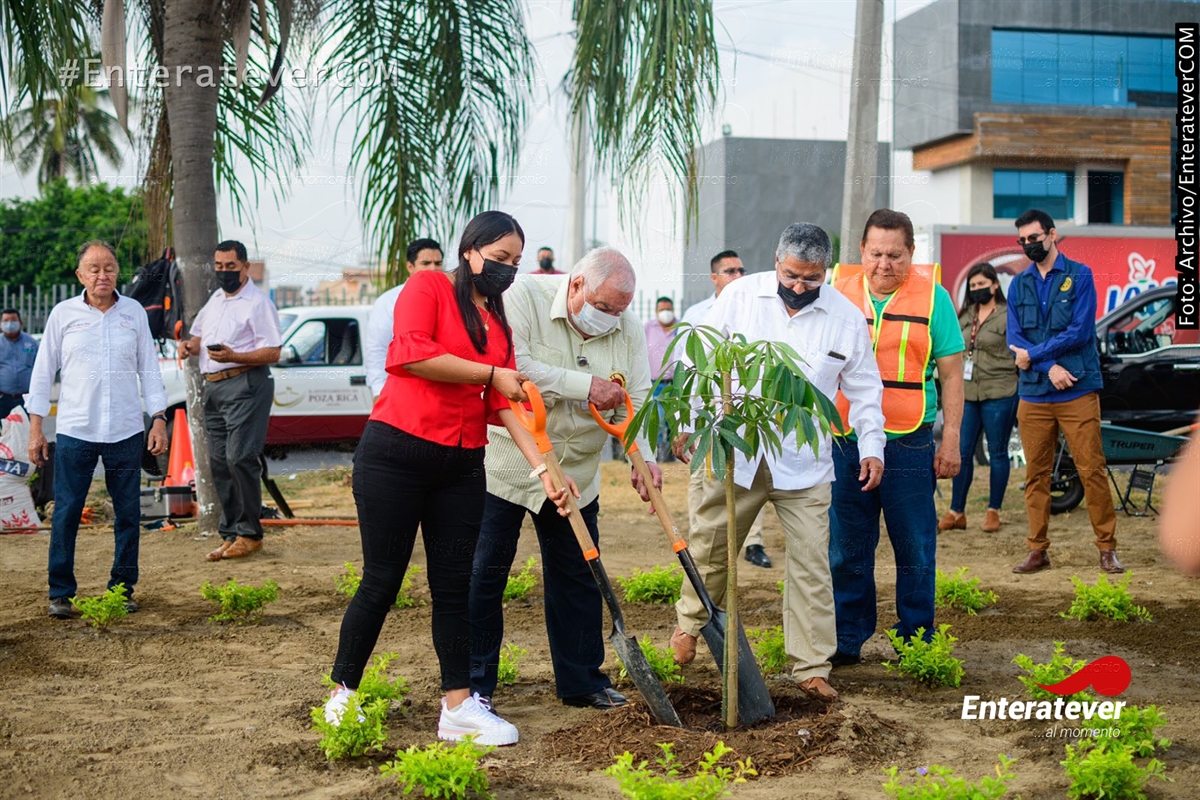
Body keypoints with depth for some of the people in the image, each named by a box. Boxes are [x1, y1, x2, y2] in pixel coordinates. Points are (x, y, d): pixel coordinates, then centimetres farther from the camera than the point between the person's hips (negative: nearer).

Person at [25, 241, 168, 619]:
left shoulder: (134, 312, 6)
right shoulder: (63, 314, 2)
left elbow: (149, 370, 9)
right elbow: (43, 372, 5)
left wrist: (159, 419, 2)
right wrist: (35, 429, 1)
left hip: (126, 432, 1)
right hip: (74, 432, -1)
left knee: (128, 515, 5)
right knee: (66, 514, 0)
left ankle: (123, 590, 17)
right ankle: (60, 593, 10)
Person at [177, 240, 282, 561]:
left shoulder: (257, 303, -6)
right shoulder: (215, 300, 19)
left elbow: (272, 353, -12)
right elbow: (199, 333, 32)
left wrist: (233, 356, -25)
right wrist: (190, 345, 8)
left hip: (244, 384, -8)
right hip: (213, 387, 9)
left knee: (240, 458, -14)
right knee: (218, 461, 7)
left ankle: (249, 534, -5)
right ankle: (230, 534, 14)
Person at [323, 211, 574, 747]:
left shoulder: (498, 323, 15)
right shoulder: (428, 287, -4)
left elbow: (506, 402, 7)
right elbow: (411, 354, -21)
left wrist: (543, 468, -4)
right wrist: (491, 373, -15)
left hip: (461, 466, 6)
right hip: (395, 455, -6)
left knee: (455, 586, 6)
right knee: (382, 581, 0)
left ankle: (458, 708, 11)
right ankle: (343, 695, 15)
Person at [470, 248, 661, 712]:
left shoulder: (626, 327, 0)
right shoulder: (524, 298, -15)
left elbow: (637, 398, 0)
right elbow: (512, 368, -27)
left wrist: (643, 457, -16)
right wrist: (586, 387, -24)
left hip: (576, 472, 5)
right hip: (507, 463, -4)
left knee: (578, 579, 11)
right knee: (484, 576, 0)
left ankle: (582, 682, 24)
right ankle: (475, 684, 12)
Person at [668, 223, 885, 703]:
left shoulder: (846, 317, 1)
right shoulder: (740, 295, -1)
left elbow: (864, 388, 10)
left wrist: (872, 445, 1)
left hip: (805, 464, 0)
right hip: (734, 452, 0)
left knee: (811, 564, -1)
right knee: (712, 548, 12)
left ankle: (812, 668, 9)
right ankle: (690, 623, 39)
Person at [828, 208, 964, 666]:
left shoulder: (932, 297, 2)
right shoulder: (838, 293, 8)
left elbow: (952, 373, 3)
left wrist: (951, 439, -2)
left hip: (908, 443, -2)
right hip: (844, 440, 2)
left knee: (915, 550, 4)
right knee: (846, 548, 7)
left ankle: (916, 641, 17)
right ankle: (846, 640, 17)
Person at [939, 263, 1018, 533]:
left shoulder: (1008, 315, -5)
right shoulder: (965, 316, 14)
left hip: (999, 394, -5)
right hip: (968, 394, 6)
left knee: (997, 453, 4)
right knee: (962, 453, 5)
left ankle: (993, 511, 13)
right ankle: (956, 512, 11)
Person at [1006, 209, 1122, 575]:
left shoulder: (1079, 276, 2)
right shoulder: (1018, 285, 12)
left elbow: (1080, 331, -9)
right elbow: (1014, 339, 3)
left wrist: (1032, 354, -8)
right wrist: (1049, 367, -11)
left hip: (1078, 392, -3)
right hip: (1033, 394, 3)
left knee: (1092, 470, -3)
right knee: (1036, 474, 5)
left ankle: (1107, 547, 6)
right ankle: (1038, 550, 12)